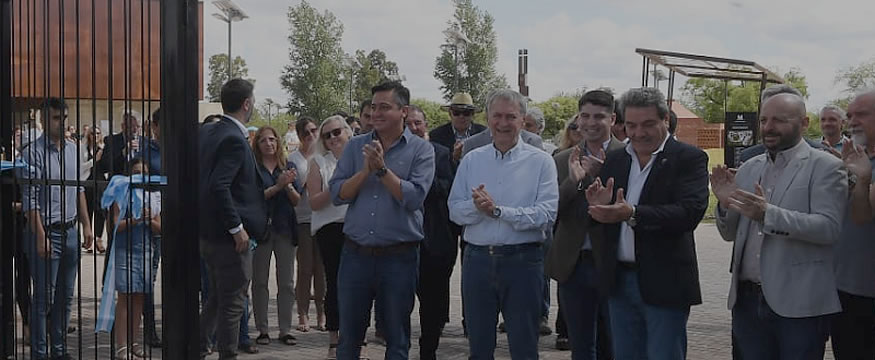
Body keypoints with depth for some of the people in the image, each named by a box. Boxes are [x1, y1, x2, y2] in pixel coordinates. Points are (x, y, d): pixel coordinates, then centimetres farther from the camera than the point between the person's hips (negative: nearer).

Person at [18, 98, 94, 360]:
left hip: (70, 230, 7)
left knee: (65, 297, 12)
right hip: (47, 231, -7)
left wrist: (86, 225, 14)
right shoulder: (33, 153, -10)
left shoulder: (72, 149, 11)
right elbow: (30, 200, -13)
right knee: (44, 298, -1)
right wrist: (41, 237, -17)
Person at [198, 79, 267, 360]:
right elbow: (219, 186, -28)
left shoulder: (205, 132, 7)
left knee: (217, 297, 22)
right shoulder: (234, 139, -20)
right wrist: (236, 227, -22)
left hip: (207, 232, 9)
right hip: (228, 235, -9)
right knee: (232, 303, 3)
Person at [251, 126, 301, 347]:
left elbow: (297, 201, 7)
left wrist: (288, 186, -11)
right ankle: (262, 330, 11)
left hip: (285, 228, 3)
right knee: (260, 281, 3)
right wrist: (277, 186, -19)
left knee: (286, 282, 4)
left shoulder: (288, 167, 10)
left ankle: (285, 330, 10)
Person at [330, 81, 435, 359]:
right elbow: (337, 194, -2)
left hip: (399, 256, -3)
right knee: (348, 336, 11)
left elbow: (414, 197, -16)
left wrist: (382, 170, -18)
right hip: (356, 253, 3)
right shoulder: (356, 146, 7)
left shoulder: (420, 149, -2)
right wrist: (366, 171, -14)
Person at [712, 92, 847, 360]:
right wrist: (725, 204, -6)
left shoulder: (825, 167, -4)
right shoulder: (749, 169, 13)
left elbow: (829, 227, -16)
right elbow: (730, 234, 15)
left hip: (799, 306, -5)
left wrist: (769, 214, -27)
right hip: (747, 300, 5)